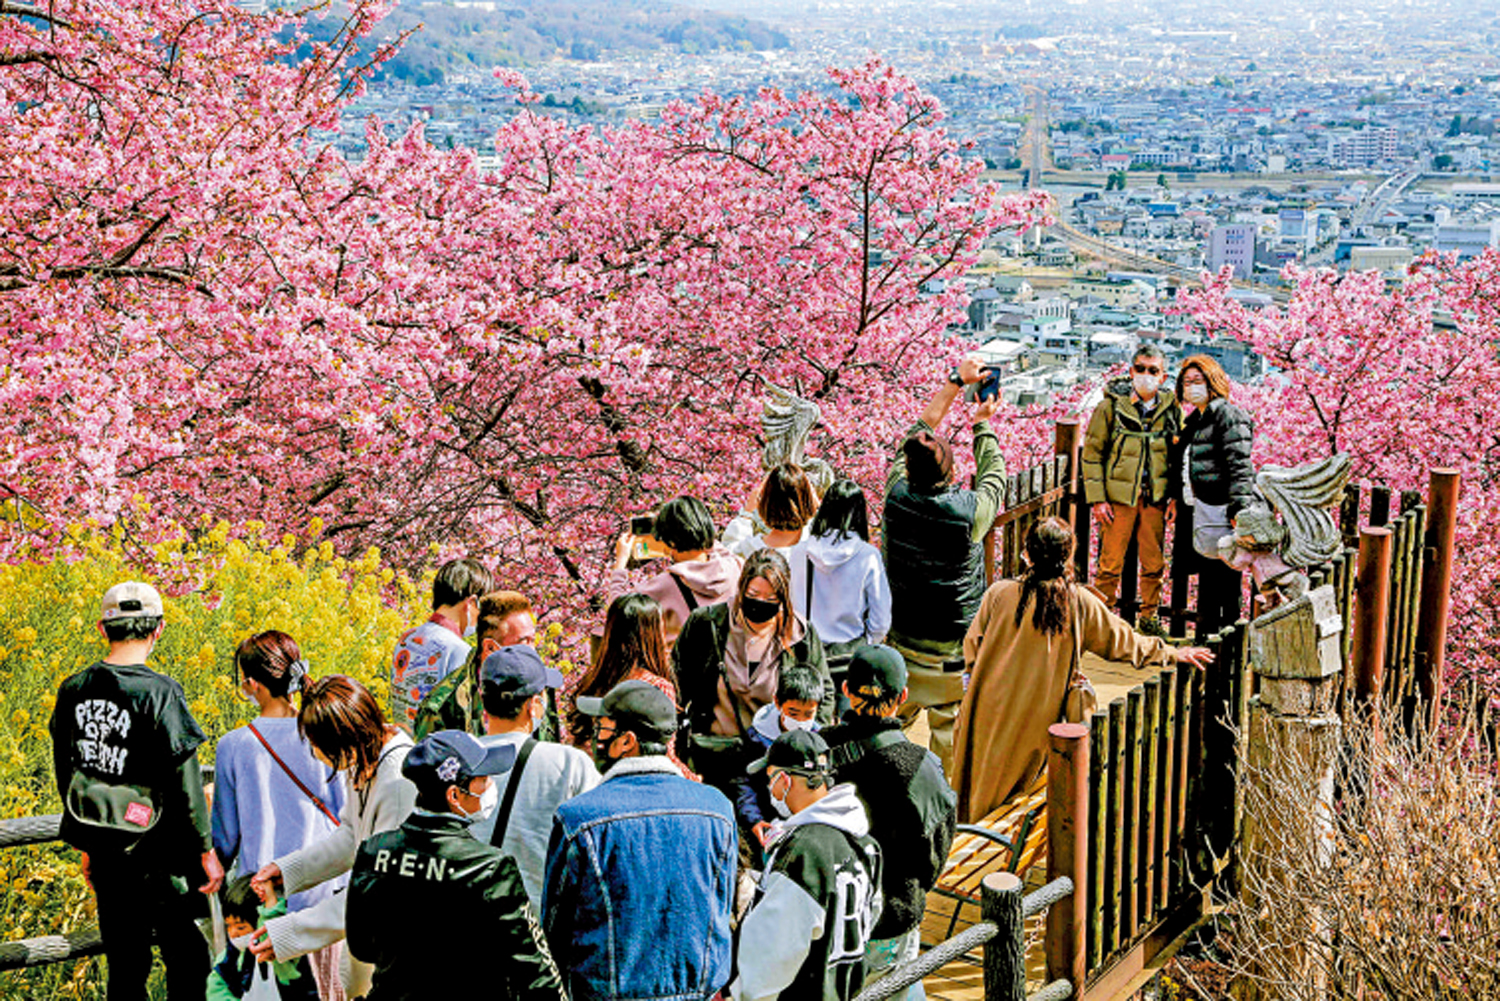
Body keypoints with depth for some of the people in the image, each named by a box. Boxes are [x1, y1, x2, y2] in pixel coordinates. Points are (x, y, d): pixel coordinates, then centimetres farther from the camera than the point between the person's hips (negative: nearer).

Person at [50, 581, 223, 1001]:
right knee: (187, 959, 8)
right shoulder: (159, 693, -17)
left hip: (104, 853, 6)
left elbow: (66, 774, 11)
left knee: (123, 965, 16)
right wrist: (207, 849, -6)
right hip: (159, 856, -5)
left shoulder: (73, 690, 1)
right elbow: (185, 780, -16)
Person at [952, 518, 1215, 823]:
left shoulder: (999, 594, -12)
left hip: (990, 710, -1)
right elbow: (1122, 642, 5)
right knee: (1015, 789, 17)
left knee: (979, 781, 17)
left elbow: (972, 645, -1)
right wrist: (1172, 654, 21)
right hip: (1036, 721, 1)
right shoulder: (1081, 603, -7)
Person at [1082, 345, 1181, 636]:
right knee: (1111, 564, 0)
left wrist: (1175, 495, 7)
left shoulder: (1171, 409, 6)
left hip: (1155, 499, 3)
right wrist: (1097, 499, -7)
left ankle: (1149, 616, 28)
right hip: (1119, 496, -3)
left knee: (1154, 563, 10)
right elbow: (1092, 453, -1)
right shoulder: (1111, 406, -3)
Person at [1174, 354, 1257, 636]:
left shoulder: (1228, 415, -10)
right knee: (1208, 577, 17)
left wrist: (1239, 508, -25)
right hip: (1204, 512, 9)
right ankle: (1205, 636, 26)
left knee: (1228, 578, -4)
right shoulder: (1195, 420, 18)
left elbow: (1239, 466, -18)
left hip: (1225, 512, -9)